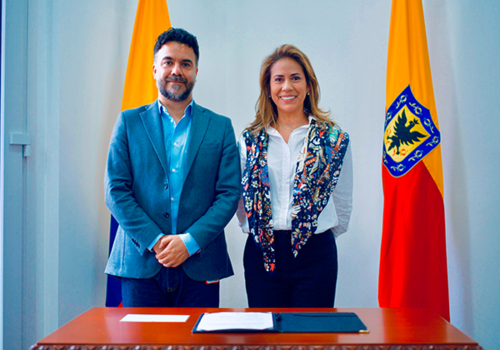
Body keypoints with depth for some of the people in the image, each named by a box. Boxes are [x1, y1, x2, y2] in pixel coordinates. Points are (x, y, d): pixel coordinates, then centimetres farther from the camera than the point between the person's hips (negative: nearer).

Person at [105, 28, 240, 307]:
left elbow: (229, 194, 1)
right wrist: (154, 240, -10)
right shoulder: (129, 122, 8)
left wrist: (190, 241, -11)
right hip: (140, 262, 0)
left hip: (200, 266, 0)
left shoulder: (220, 127, 7)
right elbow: (115, 190, 1)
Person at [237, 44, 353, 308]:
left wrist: (321, 233, 11)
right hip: (262, 255, 1)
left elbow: (343, 202, 9)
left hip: (315, 254, -1)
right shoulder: (250, 140, 6)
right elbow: (241, 199, 13)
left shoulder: (333, 138, 2)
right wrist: (256, 229, 7)